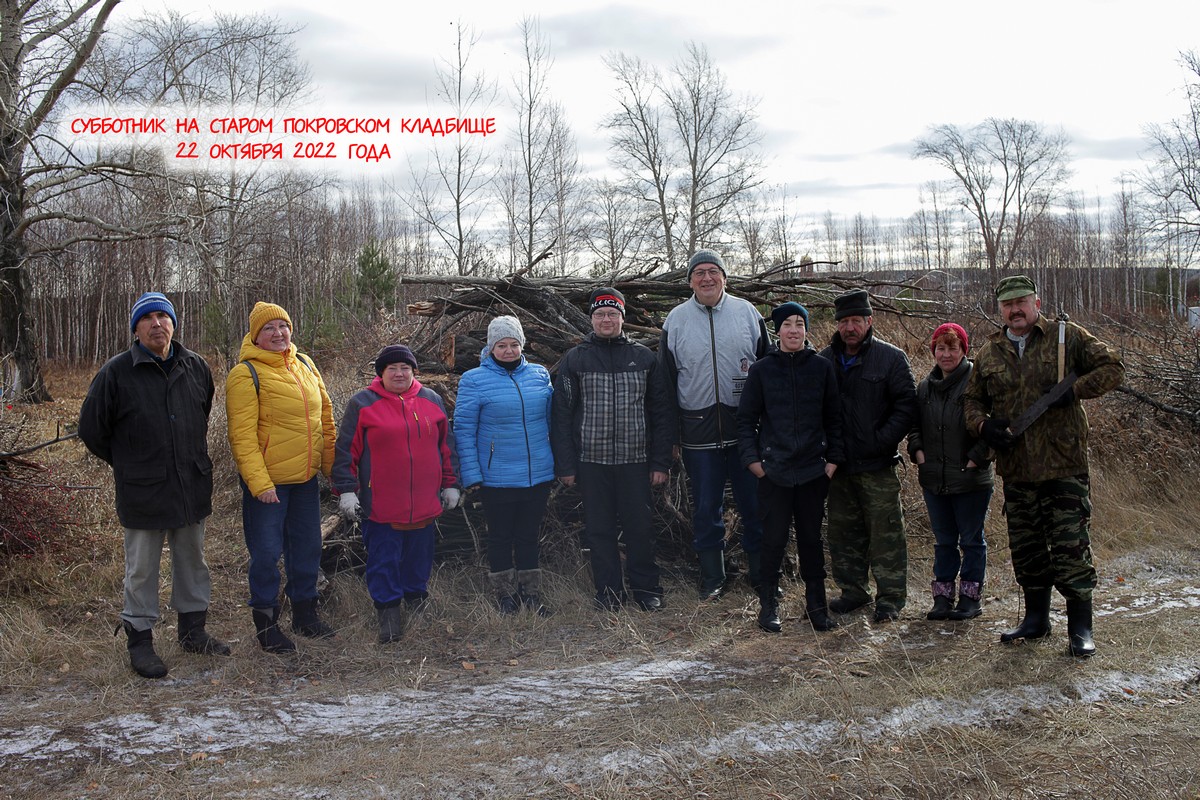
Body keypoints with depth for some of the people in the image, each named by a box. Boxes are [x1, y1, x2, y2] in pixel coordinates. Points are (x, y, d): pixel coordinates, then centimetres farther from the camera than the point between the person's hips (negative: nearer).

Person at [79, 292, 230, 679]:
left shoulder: (195, 367, 3)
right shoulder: (116, 372, -9)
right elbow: (91, 428, 1)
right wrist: (125, 463, 8)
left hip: (193, 486, 4)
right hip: (142, 491, -4)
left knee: (192, 560, 15)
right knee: (142, 568, 5)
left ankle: (193, 631, 30)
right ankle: (139, 640, 19)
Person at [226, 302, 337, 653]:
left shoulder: (304, 364, 9)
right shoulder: (246, 374, -11)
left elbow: (325, 415, 15)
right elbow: (242, 435, -15)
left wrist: (331, 465, 11)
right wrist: (259, 482, -21)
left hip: (306, 479, 6)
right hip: (267, 482, -6)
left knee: (307, 548, 15)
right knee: (266, 552, 2)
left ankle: (305, 613, 31)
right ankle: (266, 622, 18)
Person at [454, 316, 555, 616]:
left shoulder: (540, 375, 5)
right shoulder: (474, 380, -5)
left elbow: (552, 419, 12)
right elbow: (464, 430, -6)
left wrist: (560, 463, 11)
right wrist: (471, 475, -11)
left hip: (538, 476, 3)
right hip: (497, 478, -3)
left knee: (529, 535, 14)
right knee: (501, 537, 10)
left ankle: (531, 593, 26)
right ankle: (505, 594, 24)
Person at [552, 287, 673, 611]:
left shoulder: (644, 358, 6)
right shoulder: (574, 360, 4)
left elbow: (660, 414, 6)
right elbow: (562, 415, 2)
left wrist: (661, 462, 1)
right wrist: (565, 464, -3)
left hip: (635, 460, 0)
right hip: (592, 461, 0)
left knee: (640, 525, 6)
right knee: (599, 529, 7)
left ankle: (646, 588, 21)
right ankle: (609, 592, 19)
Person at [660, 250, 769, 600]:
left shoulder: (747, 313, 5)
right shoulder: (676, 320, 4)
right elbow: (666, 380, 7)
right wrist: (670, 433, 2)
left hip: (746, 427, 0)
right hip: (698, 430, 0)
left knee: (754, 504, 6)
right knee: (706, 508, 8)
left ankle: (762, 574, 20)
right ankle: (712, 577, 21)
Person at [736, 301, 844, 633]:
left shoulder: (821, 367, 4)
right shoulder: (762, 369, 0)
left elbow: (833, 418, 8)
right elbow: (746, 418, 4)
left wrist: (834, 457, 1)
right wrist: (752, 458, -4)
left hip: (814, 470, 1)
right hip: (774, 471, -1)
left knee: (811, 538, 9)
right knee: (773, 538, 3)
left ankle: (817, 604, 21)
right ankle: (768, 604, 15)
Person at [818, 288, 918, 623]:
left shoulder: (891, 358, -3)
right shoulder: (824, 360, 8)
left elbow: (906, 406, -6)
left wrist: (881, 441, -14)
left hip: (878, 468, -4)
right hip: (838, 467, 4)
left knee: (885, 533, 0)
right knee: (843, 533, 12)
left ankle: (890, 598, 10)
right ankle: (853, 591, 26)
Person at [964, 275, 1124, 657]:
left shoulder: (1067, 337, 1)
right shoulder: (989, 353, 10)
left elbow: (1113, 368, 1)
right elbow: (972, 400, 17)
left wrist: (1074, 390, -15)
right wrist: (984, 425, -4)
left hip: (1064, 466, -4)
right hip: (1016, 468, 4)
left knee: (1070, 547, -4)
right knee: (1025, 549, 13)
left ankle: (1080, 628, 6)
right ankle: (1036, 618, 27)